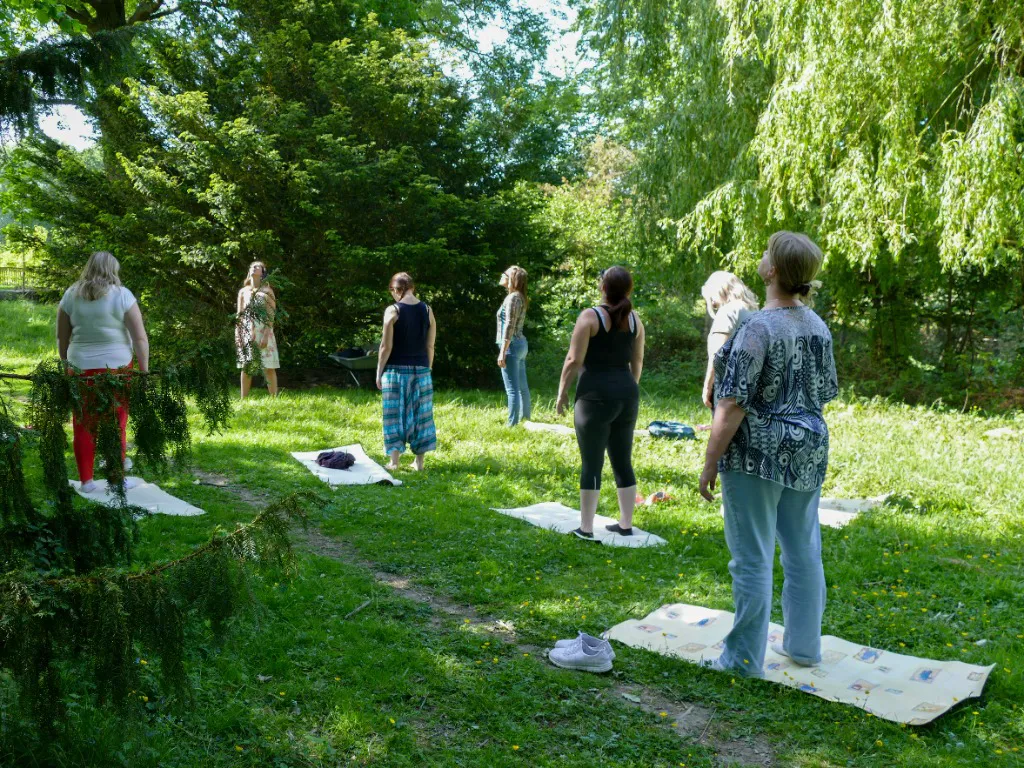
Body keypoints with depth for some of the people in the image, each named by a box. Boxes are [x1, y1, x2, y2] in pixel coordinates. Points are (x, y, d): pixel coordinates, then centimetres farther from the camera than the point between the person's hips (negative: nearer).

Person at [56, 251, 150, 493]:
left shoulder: (71, 295, 4)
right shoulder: (121, 294, -5)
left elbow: (62, 337, 9)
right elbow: (140, 338, -8)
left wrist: (66, 363, 20)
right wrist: (144, 370, -2)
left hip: (81, 367, 3)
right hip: (116, 368, -3)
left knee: (83, 425, 9)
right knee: (116, 425, 5)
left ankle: (86, 480, 15)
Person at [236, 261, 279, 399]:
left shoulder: (267, 291, 3)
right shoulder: (243, 292, 12)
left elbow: (271, 315, -4)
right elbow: (239, 316, 11)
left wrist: (266, 336, -14)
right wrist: (237, 336, 0)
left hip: (263, 332, -3)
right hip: (247, 334, 3)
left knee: (269, 368, -5)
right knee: (246, 367, 3)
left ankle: (274, 398, -5)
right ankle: (243, 400, 7)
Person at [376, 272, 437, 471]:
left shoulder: (393, 310, -9)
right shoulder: (427, 311, 1)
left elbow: (386, 346, -10)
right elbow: (430, 346, 3)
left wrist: (379, 372, -1)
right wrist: (427, 369, 14)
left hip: (396, 370, -3)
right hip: (420, 369, 3)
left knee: (395, 414, 5)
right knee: (420, 414, 9)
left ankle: (394, 461, 6)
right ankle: (419, 461, 14)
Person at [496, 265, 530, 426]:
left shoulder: (512, 298, -13)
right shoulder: (519, 297, 15)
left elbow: (509, 326, -19)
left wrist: (502, 352, -21)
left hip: (512, 345, -10)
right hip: (521, 344, 10)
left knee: (512, 389, -9)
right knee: (522, 386, 16)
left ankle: (512, 424, -8)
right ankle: (525, 419, 24)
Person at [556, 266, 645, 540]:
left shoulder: (590, 316, -11)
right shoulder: (634, 318, 7)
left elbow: (574, 360, -13)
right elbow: (637, 361, 14)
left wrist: (562, 392, -1)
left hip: (596, 394, -6)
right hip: (627, 393, 6)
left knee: (591, 463, 0)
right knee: (623, 461, 13)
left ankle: (586, 527, 5)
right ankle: (626, 524, 19)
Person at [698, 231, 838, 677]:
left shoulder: (758, 329, -18)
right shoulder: (818, 326, 5)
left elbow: (732, 406, -18)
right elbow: (824, 393, 13)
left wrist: (710, 464, -12)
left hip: (758, 456, -7)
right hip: (809, 452, 8)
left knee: (753, 557, 1)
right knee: (803, 549, 16)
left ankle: (745, 657, 11)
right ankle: (803, 645, 28)